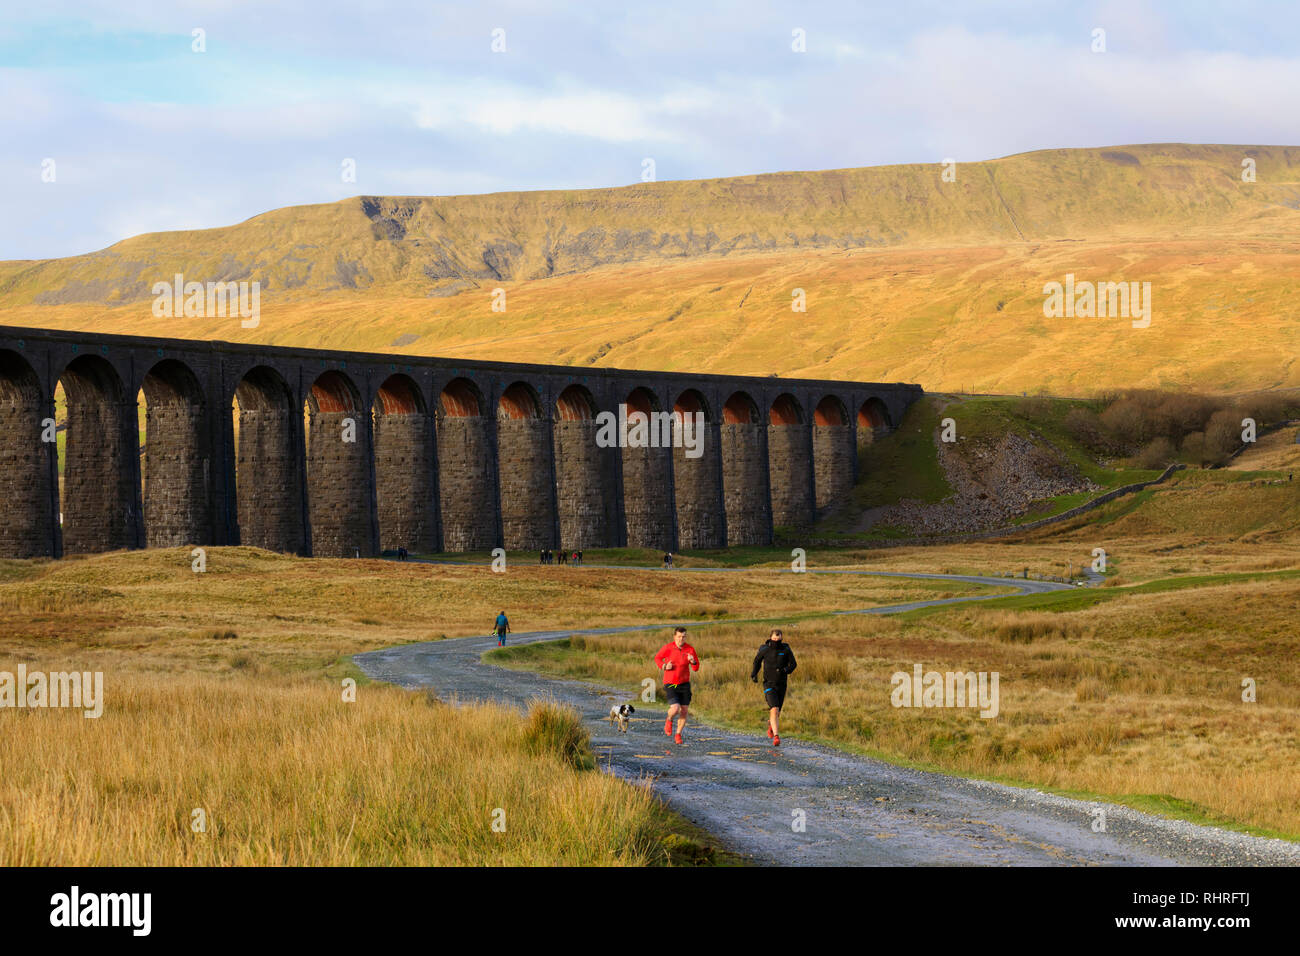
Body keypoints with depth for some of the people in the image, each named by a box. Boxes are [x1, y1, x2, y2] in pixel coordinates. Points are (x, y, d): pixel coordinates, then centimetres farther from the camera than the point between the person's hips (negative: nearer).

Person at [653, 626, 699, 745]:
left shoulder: (690, 649, -8)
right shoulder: (667, 648, -12)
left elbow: (696, 668, -2)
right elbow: (657, 658, 6)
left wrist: (693, 661, -25)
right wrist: (664, 667, -14)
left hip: (684, 685, 3)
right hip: (670, 685, -3)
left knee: (684, 711, 3)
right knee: (675, 709, -20)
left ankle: (678, 735, 26)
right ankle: (669, 720, 17)